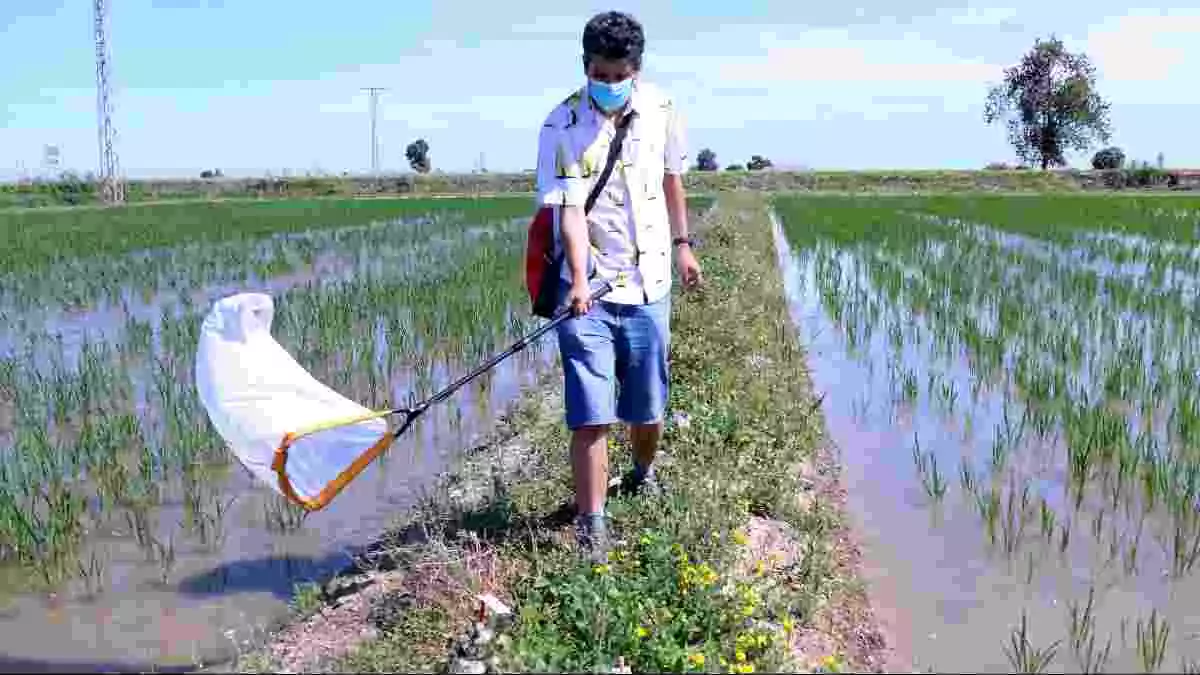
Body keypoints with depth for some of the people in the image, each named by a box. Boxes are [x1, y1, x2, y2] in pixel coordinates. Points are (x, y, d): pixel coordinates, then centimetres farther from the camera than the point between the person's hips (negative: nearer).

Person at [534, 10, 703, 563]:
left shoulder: (661, 109, 0)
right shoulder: (562, 127, -12)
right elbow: (570, 211, -19)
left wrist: (683, 243, 20)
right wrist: (579, 281, -32)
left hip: (648, 287, 4)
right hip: (589, 291, -3)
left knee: (647, 409, 13)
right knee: (591, 417, -8)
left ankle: (644, 475, 43)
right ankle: (591, 527, 3)